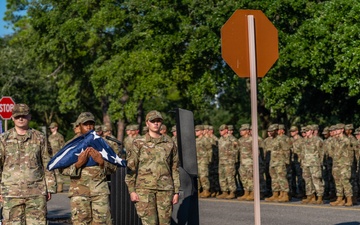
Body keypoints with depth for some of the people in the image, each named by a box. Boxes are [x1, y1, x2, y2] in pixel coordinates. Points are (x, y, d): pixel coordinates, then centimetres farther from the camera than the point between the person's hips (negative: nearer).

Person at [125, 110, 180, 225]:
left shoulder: (169, 143, 9)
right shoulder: (138, 143, 2)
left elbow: (175, 169, 12)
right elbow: (131, 167, 1)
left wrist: (176, 191, 8)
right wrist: (131, 191, -5)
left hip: (165, 189, 3)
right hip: (145, 188, -2)